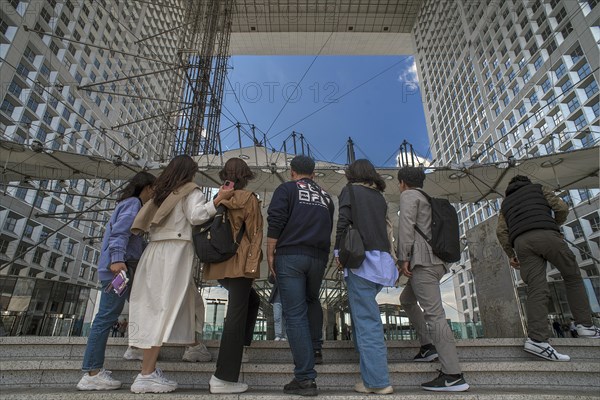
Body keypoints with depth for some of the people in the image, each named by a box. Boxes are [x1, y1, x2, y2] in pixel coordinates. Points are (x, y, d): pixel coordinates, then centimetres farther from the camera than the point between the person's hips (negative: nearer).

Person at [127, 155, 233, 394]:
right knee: (164, 309, -8)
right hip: (174, 252, -7)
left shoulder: (161, 193, 22)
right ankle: (146, 375, -7)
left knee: (153, 310, 7)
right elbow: (196, 216, -14)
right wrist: (219, 199, -16)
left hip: (154, 252, 7)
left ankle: (150, 369, 11)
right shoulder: (190, 191, 4)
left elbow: (143, 224, 18)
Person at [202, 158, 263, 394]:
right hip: (239, 263, -6)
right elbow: (254, 234, -10)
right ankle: (223, 379, 0)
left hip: (218, 264, 7)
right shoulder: (249, 199, -4)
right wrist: (252, 265, -11)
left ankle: (239, 344, 22)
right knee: (236, 315, -3)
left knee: (251, 300, 25)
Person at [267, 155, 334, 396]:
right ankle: (315, 346, 27)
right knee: (312, 301, 30)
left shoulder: (286, 189, 5)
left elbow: (275, 223, -6)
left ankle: (305, 378, -1)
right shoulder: (325, 197, 19)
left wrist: (270, 254, -2)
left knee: (295, 314, -2)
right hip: (318, 258, 5)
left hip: (290, 255, -4)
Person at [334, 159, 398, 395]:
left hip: (362, 259, -6)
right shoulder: (379, 196, 20)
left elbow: (343, 222, -7)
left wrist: (338, 252, -5)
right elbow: (387, 228, 16)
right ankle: (366, 350, 30)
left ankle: (377, 381, -4)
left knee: (366, 319, -5)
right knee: (363, 308, 23)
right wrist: (391, 258, 19)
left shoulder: (350, 190, 5)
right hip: (381, 261, 7)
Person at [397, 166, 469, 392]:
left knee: (434, 314, -12)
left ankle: (453, 376, -13)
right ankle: (428, 347, 19)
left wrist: (403, 258, -15)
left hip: (422, 260, -10)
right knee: (407, 299, 23)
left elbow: (406, 225, -13)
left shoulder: (409, 195, 2)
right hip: (436, 261, 10)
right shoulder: (429, 199, 27)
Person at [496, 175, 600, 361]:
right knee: (572, 276, 16)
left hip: (521, 242, 2)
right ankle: (585, 325, 12)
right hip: (545, 235, -2)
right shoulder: (538, 188, 25)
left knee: (537, 289, -7)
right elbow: (562, 208, 11)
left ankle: (537, 339, -21)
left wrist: (510, 255, 16)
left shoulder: (506, 203, 30)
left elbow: (501, 231, 15)